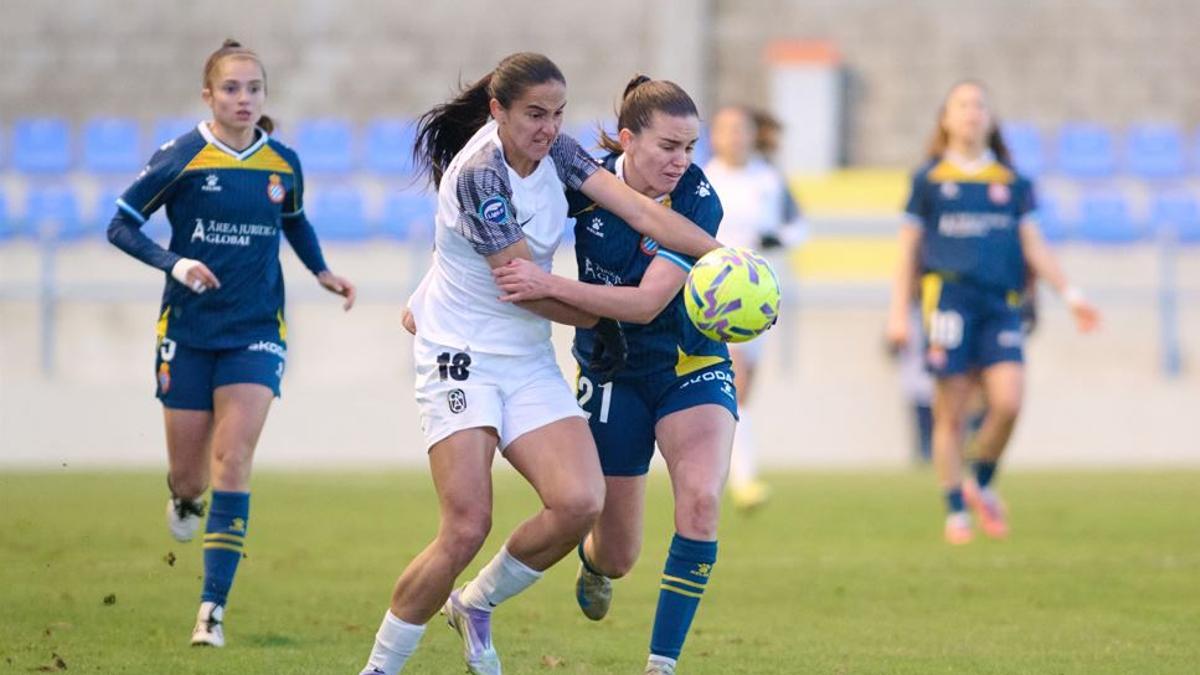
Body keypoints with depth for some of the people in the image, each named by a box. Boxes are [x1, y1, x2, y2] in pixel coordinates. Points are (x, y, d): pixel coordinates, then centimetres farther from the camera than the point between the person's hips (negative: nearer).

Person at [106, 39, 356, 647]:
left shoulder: (283, 163, 1)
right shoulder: (182, 158, -9)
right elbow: (121, 225, -6)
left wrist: (321, 271, 9)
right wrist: (174, 262, -21)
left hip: (255, 333, 1)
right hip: (188, 330, -1)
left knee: (233, 462, -14)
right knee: (189, 476, 7)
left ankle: (213, 608, -12)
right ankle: (184, 498, 48)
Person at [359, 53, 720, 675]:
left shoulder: (556, 152, 2)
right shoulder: (479, 174, -19)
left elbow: (639, 210, -7)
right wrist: (600, 321, -3)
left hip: (529, 360, 7)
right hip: (461, 357, -6)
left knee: (579, 502, -15)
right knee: (466, 529, -17)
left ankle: (476, 604, 10)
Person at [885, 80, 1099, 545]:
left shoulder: (1012, 183, 16)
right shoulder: (929, 180, 11)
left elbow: (1033, 246, 17)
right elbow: (909, 251, 13)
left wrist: (1070, 294, 6)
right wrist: (899, 312, 7)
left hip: (1001, 303, 2)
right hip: (949, 295, -2)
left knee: (1008, 401, -14)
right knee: (951, 415, -3)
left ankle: (982, 486, 10)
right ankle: (955, 511, 9)